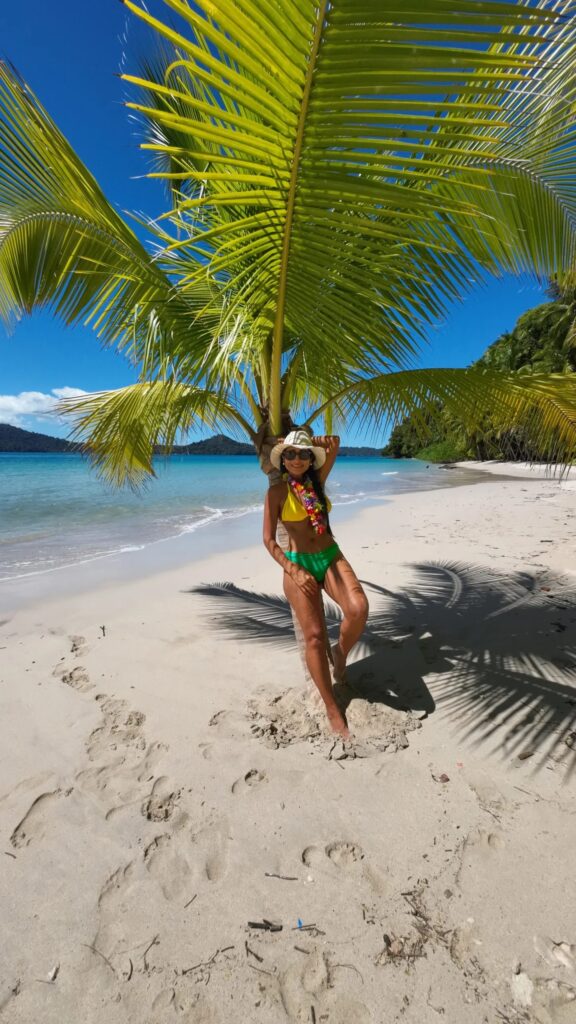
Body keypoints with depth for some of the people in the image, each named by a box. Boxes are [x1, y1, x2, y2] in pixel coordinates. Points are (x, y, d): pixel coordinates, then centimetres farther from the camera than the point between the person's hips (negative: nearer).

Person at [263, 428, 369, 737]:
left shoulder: (316, 481, 7)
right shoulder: (277, 492, -4)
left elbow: (333, 444, 9)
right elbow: (269, 540, -8)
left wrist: (309, 442, 11)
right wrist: (294, 571, -17)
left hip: (332, 558, 3)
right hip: (298, 564, -3)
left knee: (359, 609, -25)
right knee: (314, 636, -7)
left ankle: (341, 652, 9)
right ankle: (332, 709, 11)